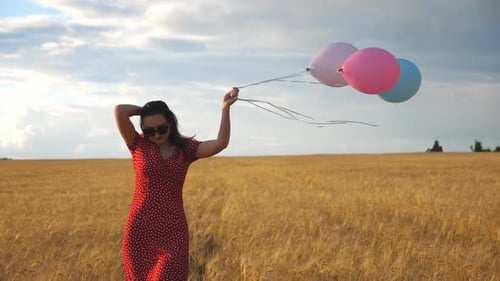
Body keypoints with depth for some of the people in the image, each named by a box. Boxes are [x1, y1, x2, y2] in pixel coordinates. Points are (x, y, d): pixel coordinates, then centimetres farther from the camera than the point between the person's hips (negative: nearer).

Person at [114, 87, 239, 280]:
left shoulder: (185, 149, 6)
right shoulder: (138, 146, 3)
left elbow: (220, 143, -9)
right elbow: (119, 111, -10)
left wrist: (225, 108, -15)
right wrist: (143, 110, 5)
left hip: (173, 232, 0)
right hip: (140, 231, 0)